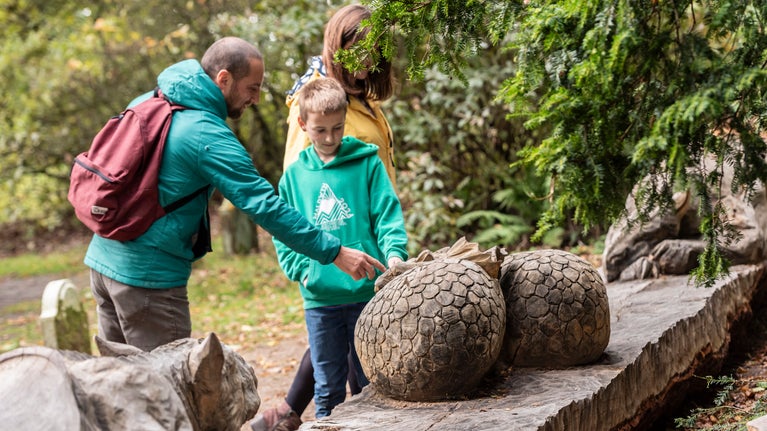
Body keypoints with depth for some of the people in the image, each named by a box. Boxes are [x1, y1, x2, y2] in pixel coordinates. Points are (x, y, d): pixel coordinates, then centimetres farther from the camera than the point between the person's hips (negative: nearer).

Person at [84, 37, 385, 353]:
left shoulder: (146, 102, 9)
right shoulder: (209, 136, -17)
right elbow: (266, 207, -19)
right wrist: (335, 253, -15)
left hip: (103, 257, 9)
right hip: (148, 275, -9)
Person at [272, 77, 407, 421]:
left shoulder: (367, 163, 0)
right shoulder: (294, 174, 6)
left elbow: (387, 215, -3)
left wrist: (394, 253, -20)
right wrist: (302, 270, -4)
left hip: (367, 293, -1)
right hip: (319, 299, 2)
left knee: (374, 381, 9)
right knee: (328, 387, 10)